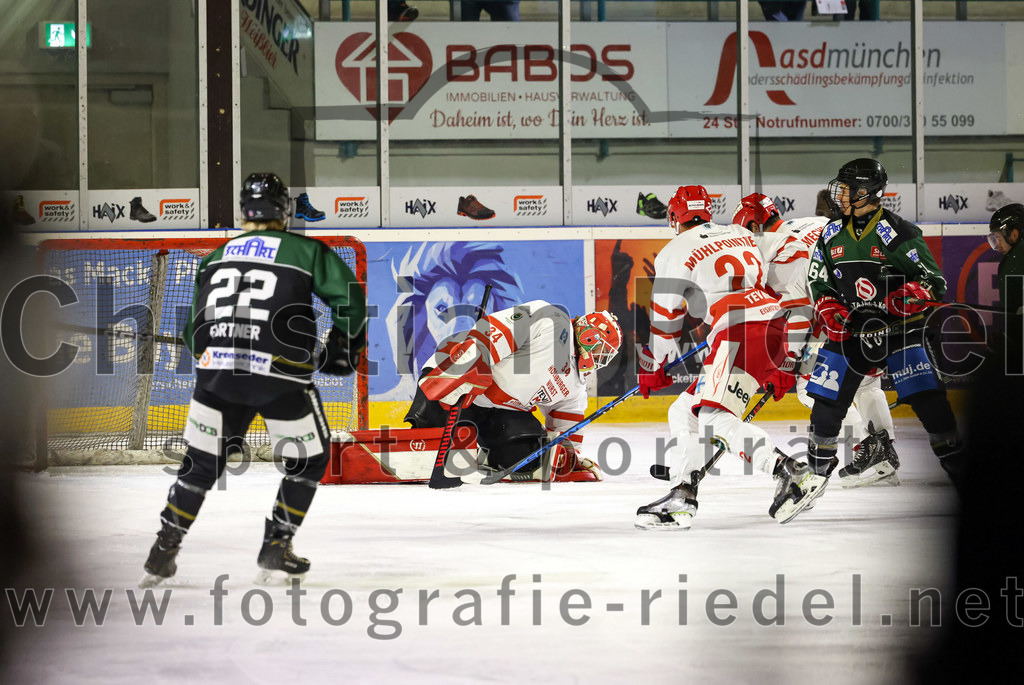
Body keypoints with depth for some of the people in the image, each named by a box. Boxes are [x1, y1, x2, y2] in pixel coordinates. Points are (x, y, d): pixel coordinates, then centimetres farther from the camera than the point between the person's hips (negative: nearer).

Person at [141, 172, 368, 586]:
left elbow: (192, 329, 22)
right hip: (280, 372, -4)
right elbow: (350, 300, 2)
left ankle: (163, 552, 18)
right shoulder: (307, 251, 9)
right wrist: (344, 346, 17)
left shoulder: (216, 257, 19)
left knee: (202, 462, 19)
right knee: (309, 458, 16)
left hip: (215, 367, 4)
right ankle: (275, 549, 14)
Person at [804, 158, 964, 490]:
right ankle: (817, 465, 18)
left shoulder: (899, 234, -12)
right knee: (827, 401, 0)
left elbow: (935, 283, -11)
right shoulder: (832, 235, 6)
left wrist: (908, 296, -31)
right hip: (850, 332, 4)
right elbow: (819, 283, 16)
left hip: (899, 329, -4)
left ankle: (957, 463, -4)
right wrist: (829, 310, -3)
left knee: (928, 399, -14)